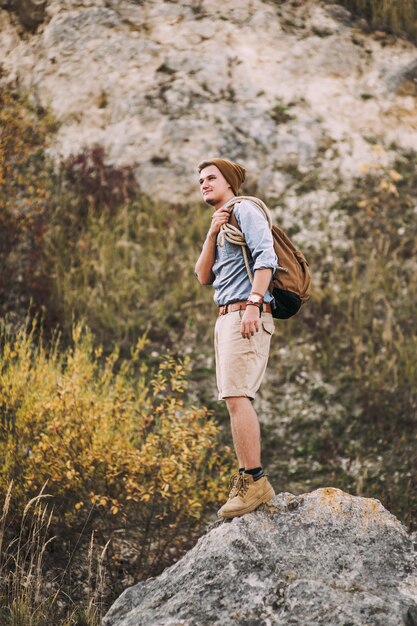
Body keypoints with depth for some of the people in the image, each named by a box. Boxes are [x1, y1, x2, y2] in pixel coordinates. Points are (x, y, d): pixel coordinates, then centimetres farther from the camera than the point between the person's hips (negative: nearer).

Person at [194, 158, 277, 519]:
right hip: (227, 316, 10)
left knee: (237, 395, -18)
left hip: (247, 313, -10)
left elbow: (266, 256, -15)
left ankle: (254, 480, -21)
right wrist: (212, 235, 4)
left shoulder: (244, 210, 0)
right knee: (236, 400, 6)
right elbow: (204, 277, 16)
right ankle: (247, 481, 6)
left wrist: (253, 302, -25)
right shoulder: (221, 223, 27)